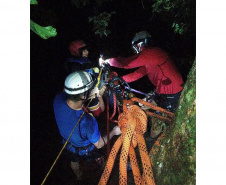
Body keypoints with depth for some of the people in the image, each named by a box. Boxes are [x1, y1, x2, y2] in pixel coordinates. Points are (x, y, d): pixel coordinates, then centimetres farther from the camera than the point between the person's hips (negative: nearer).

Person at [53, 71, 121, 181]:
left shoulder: (58, 99, -36)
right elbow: (99, 144, -27)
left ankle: (78, 176, 69)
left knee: (74, 160, 36)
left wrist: (91, 95, -19)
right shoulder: (86, 122, -49)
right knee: (98, 159, 32)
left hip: (69, 144, 4)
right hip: (85, 150, -4)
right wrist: (114, 132, -11)